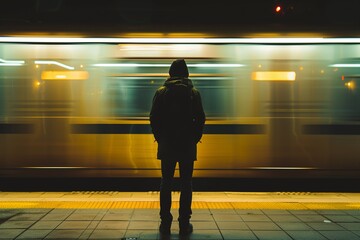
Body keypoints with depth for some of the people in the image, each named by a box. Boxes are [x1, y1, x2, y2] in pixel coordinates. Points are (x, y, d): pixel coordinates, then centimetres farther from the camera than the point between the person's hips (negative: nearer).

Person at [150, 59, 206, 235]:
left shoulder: (161, 92, 0)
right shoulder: (193, 92, 0)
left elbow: (153, 118, 0)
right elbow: (200, 119, 0)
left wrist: (159, 137, 10)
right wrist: (195, 138, 11)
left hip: (166, 144, 0)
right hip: (188, 145, 0)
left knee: (166, 182, 6)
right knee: (186, 183, 4)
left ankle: (165, 222, 6)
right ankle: (184, 224, 4)